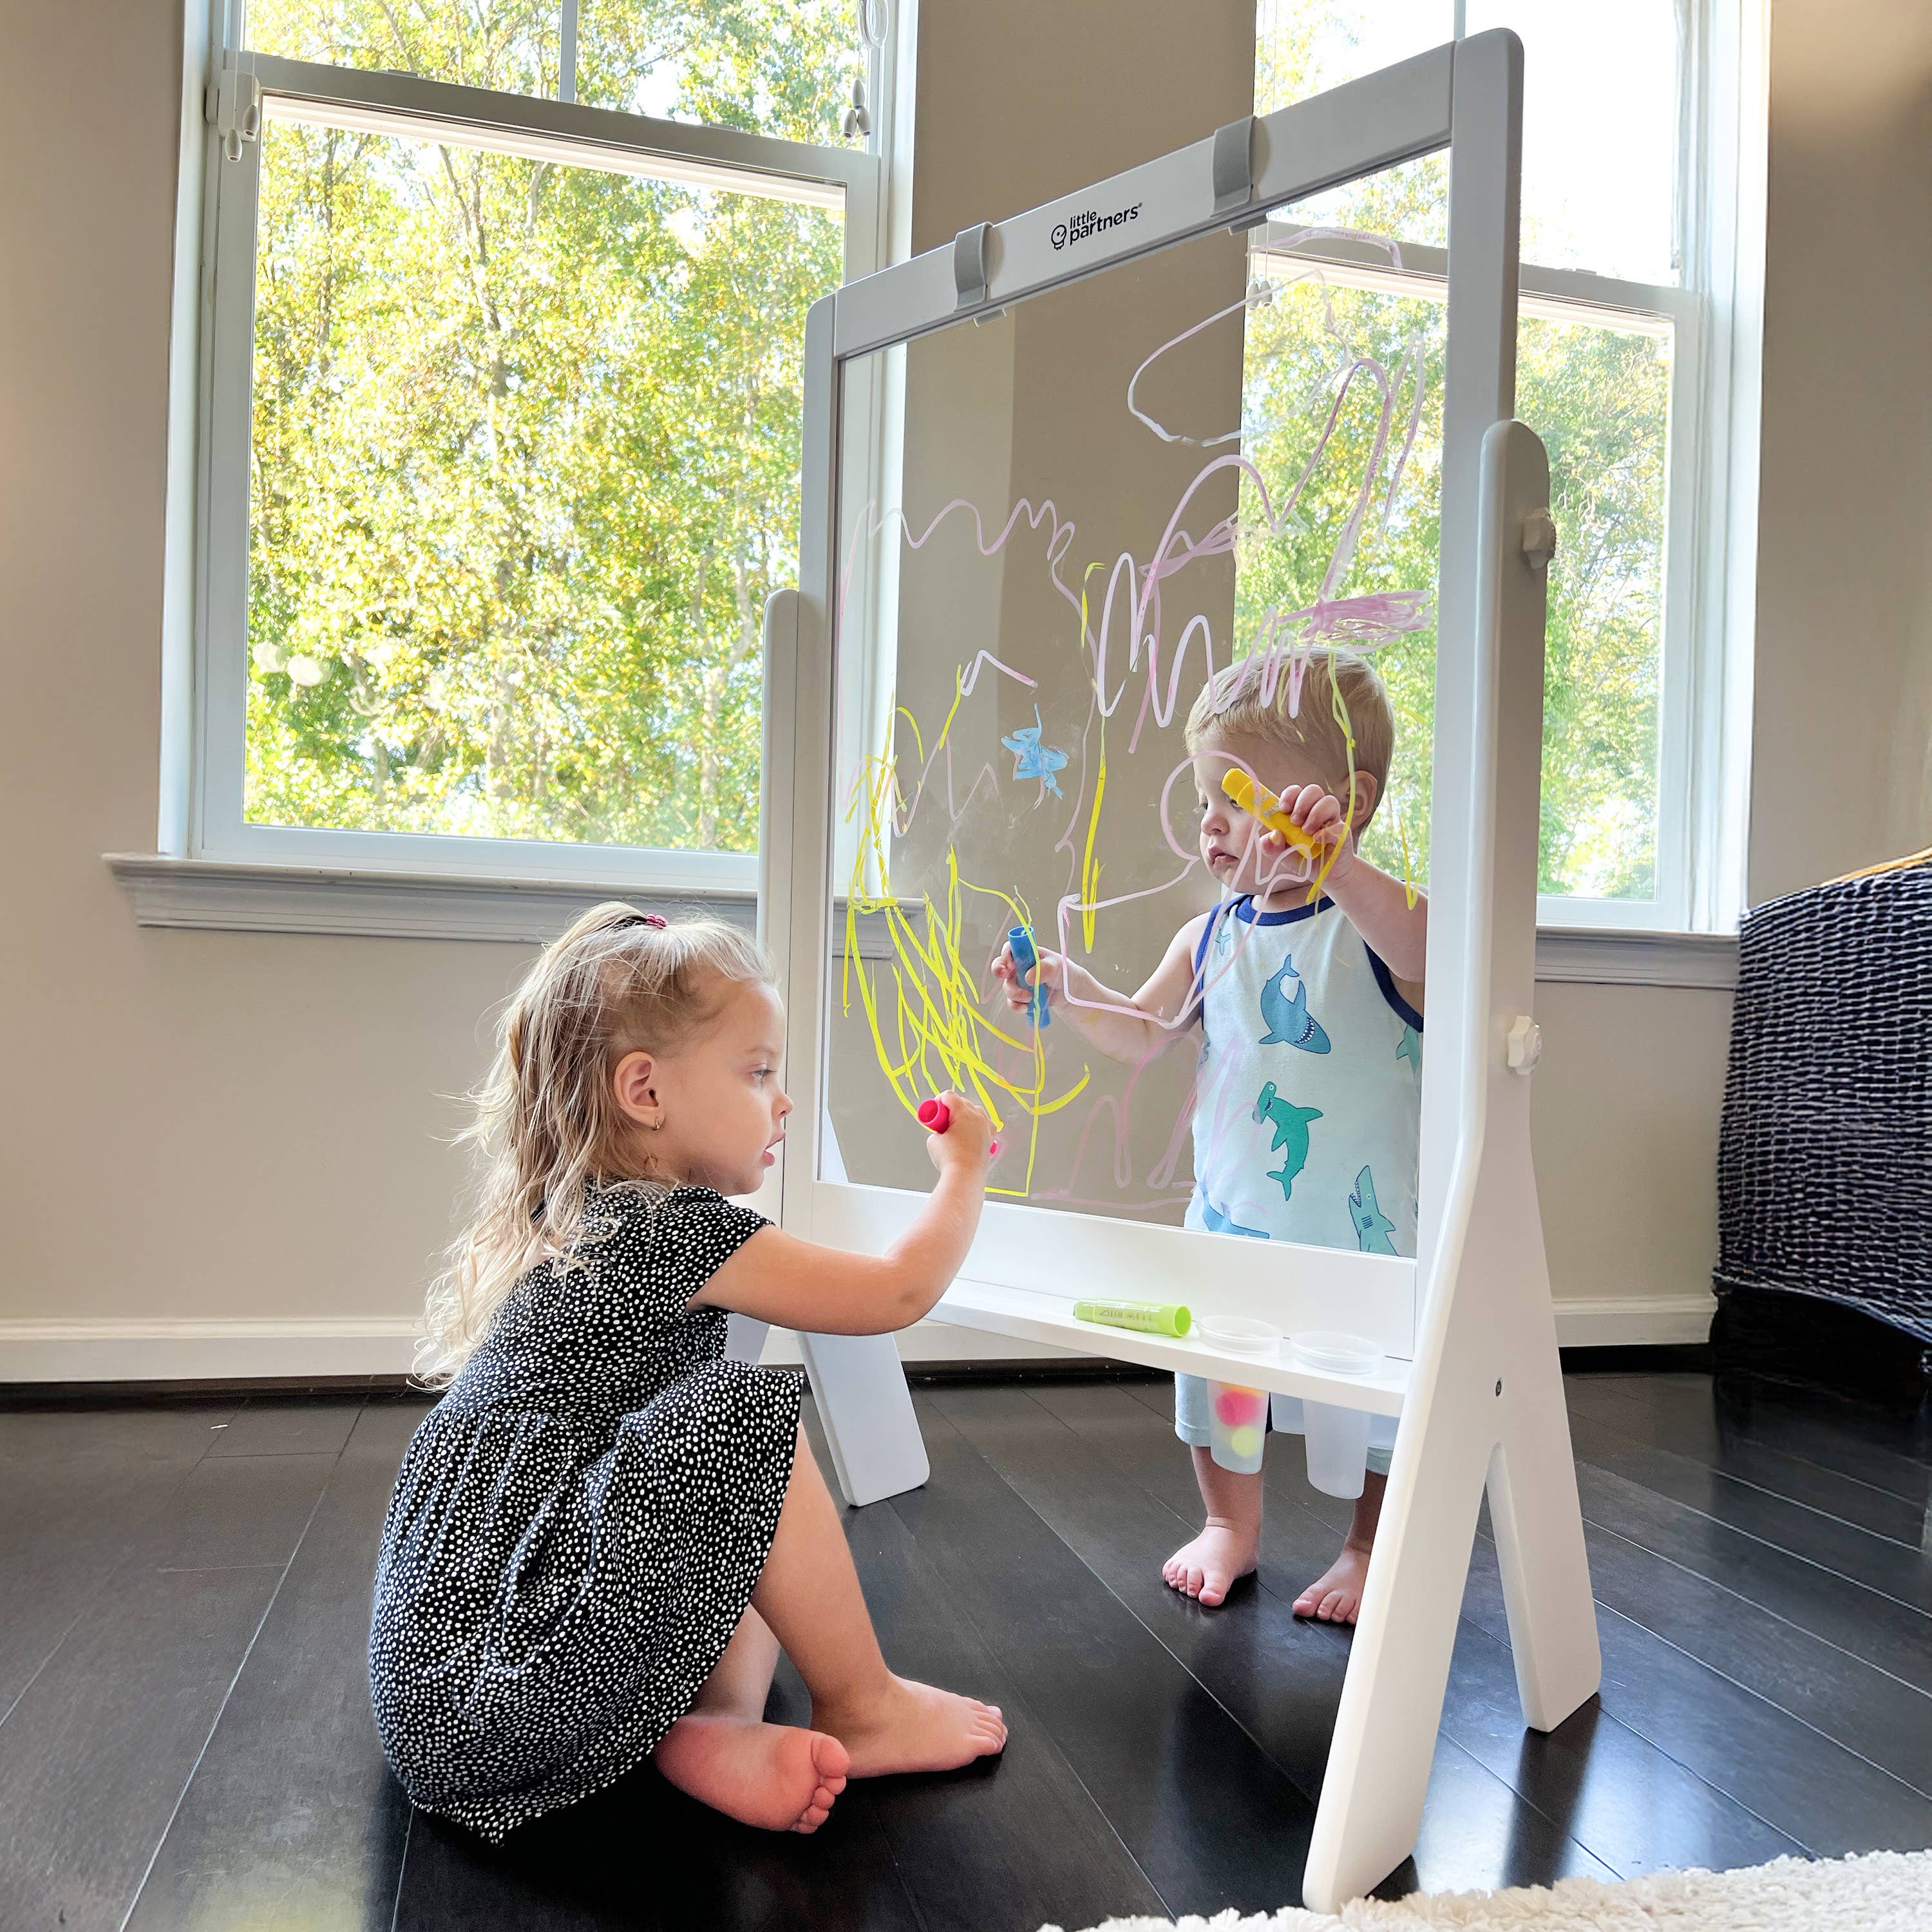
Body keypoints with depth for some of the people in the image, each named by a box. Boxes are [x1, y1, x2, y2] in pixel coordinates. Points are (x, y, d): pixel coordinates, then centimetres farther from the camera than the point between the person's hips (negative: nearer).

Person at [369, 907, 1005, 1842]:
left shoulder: (573, 1227, 12)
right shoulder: (674, 1230, -16)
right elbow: (899, 1291, -10)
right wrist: (963, 1169, 6)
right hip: (484, 1689, -10)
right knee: (744, 1411, -19)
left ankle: (716, 1727, -4)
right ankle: (865, 1713, -3)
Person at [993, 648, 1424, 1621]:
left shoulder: (1377, 918, -14)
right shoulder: (1210, 938, 3)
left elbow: (1427, 946, -38)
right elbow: (1144, 1033, 11)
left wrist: (1335, 867, -53)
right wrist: (1070, 987, -5)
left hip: (1364, 1225, -4)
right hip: (1230, 1214, 5)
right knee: (1212, 1364, 15)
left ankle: (1368, 1547, 34)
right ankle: (1230, 1524, 39)